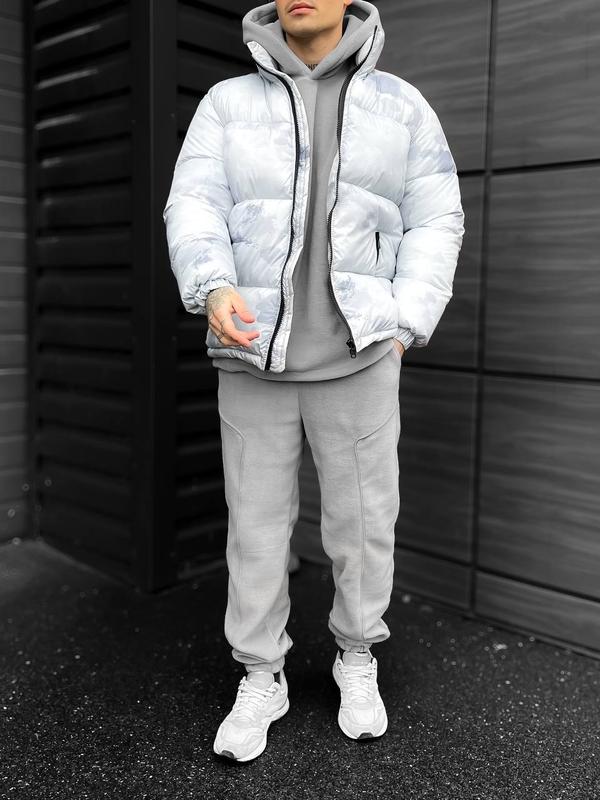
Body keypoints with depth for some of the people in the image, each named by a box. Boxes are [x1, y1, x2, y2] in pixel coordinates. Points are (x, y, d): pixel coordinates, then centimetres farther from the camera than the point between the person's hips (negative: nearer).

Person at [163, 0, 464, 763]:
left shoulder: (401, 106, 6)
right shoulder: (227, 103, 6)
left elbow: (433, 226, 4)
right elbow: (194, 212, -6)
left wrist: (400, 333, -8)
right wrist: (214, 293, -27)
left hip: (355, 356, 0)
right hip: (256, 357, 1)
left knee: (363, 520, 5)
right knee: (257, 526, 6)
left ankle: (356, 659, 31)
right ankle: (260, 681, 25)